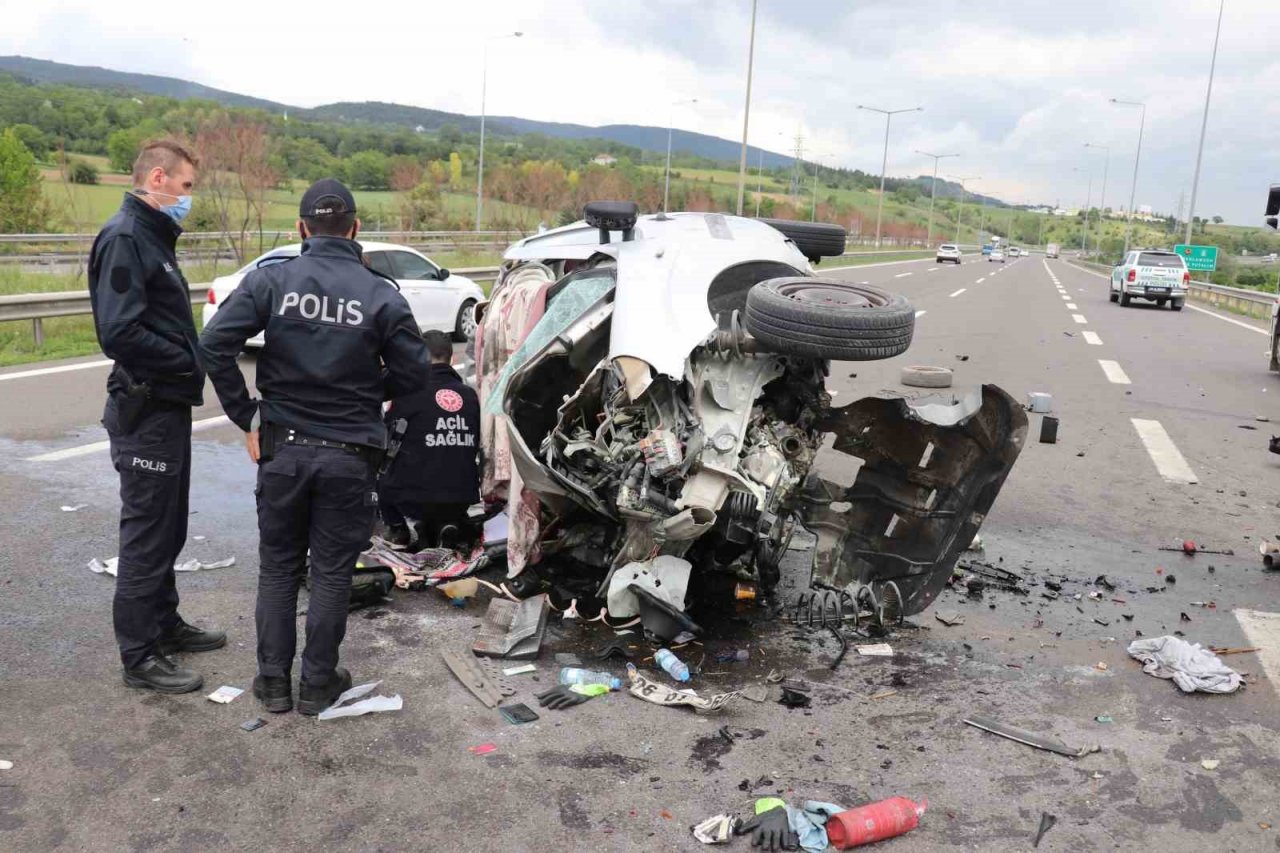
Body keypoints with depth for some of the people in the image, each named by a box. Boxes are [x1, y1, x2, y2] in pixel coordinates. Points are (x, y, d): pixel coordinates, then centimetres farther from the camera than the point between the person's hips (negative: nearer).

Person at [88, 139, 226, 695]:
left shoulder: (153, 236, 15)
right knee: (146, 537, 0)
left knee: (167, 529, 20)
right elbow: (119, 332, -26)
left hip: (167, 407, 10)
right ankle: (140, 656, 11)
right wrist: (190, 363, -17)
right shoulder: (124, 238, -16)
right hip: (145, 413, -10)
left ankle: (164, 624, 34)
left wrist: (194, 357, -1)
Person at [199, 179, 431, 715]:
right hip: (350, 455, -1)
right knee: (332, 573, 11)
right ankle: (318, 684, 20)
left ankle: (273, 681, 24)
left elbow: (214, 344, -12)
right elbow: (412, 374, -4)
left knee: (277, 567, 16)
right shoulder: (382, 295, -7)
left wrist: (246, 417, -3)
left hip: (283, 448, 1)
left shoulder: (271, 281, -5)